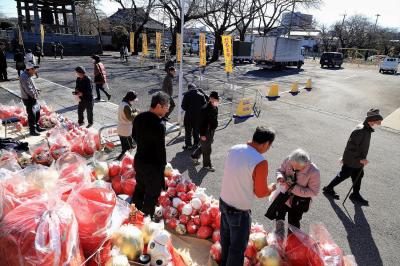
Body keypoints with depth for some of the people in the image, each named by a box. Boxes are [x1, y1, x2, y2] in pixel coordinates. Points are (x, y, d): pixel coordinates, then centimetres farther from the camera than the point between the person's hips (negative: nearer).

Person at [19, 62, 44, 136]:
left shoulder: (28, 75, 9)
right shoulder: (24, 77, -22)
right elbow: (28, 90, -25)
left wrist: (36, 90, 0)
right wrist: (35, 95, -12)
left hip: (33, 98, 10)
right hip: (28, 99, -10)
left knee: (37, 112, 19)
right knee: (32, 115, -1)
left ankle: (37, 127, 35)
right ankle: (32, 130, 10)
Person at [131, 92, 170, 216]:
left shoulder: (139, 117, -2)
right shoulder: (159, 125, -26)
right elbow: (161, 149, -22)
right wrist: (162, 166, -9)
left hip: (138, 160, 8)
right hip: (152, 165, -8)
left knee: (139, 189, 26)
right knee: (152, 195, 11)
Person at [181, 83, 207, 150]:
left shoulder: (187, 95, -9)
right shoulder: (201, 95, -1)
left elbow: (183, 106, -9)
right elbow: (205, 104, 1)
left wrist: (188, 110, 9)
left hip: (189, 115, -3)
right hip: (198, 115, 3)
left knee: (188, 131, 8)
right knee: (196, 130, 16)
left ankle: (188, 145, 12)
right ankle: (196, 144, 23)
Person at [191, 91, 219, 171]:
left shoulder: (215, 108, 5)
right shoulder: (205, 109, -23)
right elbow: (201, 123, -21)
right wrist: (202, 134, -19)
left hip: (212, 131, 9)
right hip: (206, 132, -9)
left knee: (204, 146, 22)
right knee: (207, 149, 6)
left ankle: (194, 156, 42)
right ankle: (207, 165, 22)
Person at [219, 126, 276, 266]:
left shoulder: (234, 149, -7)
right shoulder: (260, 162, -28)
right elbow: (260, 193, -16)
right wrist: (272, 187, 3)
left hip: (224, 202, 8)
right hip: (239, 211, -8)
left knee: (226, 236, 30)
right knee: (238, 246, 17)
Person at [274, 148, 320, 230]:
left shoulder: (314, 172, -31)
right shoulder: (289, 160, -24)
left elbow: (314, 192, -22)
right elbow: (280, 170, -5)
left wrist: (294, 188, -30)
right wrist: (280, 177, -29)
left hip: (298, 202, -4)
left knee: (293, 224, 14)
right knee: (279, 217, 26)